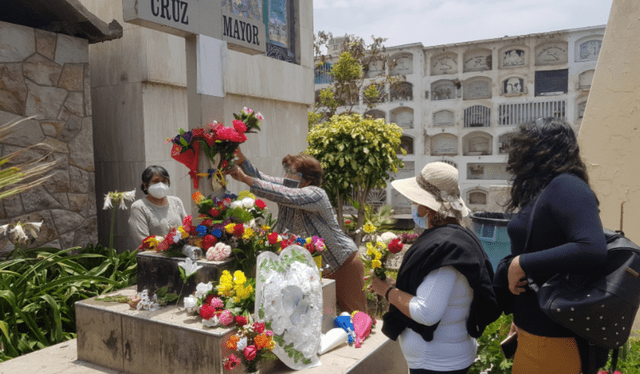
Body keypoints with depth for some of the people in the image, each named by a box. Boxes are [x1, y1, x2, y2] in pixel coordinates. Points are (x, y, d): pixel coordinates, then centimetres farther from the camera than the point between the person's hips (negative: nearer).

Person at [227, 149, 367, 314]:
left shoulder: (316, 195, -24)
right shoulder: (288, 186, -2)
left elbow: (284, 196, -39)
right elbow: (260, 177, -14)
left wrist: (245, 179, -39)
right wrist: (241, 159, -31)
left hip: (343, 264, -7)